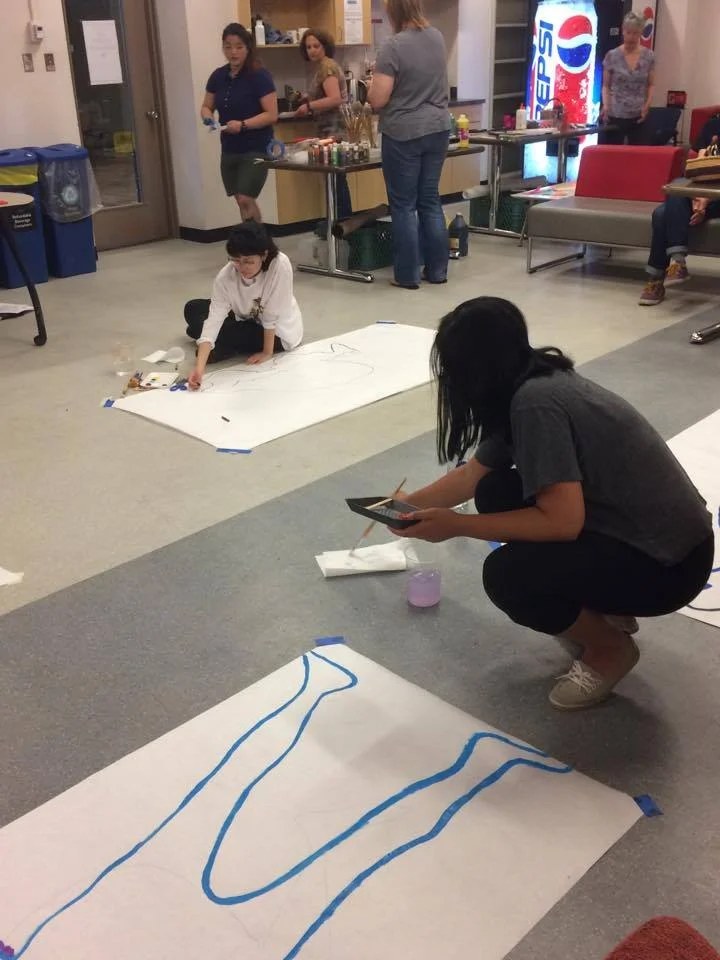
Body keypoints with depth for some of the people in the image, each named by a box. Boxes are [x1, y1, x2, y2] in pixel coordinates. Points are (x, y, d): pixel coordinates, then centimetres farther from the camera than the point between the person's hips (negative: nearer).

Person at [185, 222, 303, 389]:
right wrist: (199, 368, -41)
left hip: (278, 331, -5)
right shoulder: (225, 277, -24)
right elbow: (214, 319, -30)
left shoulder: (280, 265, -36)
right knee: (193, 309, -2)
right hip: (249, 320, 5)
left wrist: (267, 352, -23)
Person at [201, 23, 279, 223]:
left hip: (256, 150, -6)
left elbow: (271, 115, -16)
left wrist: (243, 125, -27)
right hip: (229, 150, 6)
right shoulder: (218, 76, 6)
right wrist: (208, 116, -9)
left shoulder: (259, 76, -12)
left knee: (246, 200, -15)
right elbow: (207, 106, 15)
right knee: (242, 202, 10)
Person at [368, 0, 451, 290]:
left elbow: (377, 100, -16)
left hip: (403, 134, -6)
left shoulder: (393, 47, -15)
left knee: (404, 205, 3)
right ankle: (437, 270, 16)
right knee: (430, 200, 13)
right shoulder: (437, 37, 7)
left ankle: (408, 275, 7)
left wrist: (373, 85, 4)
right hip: (437, 129, 6)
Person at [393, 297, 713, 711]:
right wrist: (411, 502, 22)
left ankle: (611, 648, 5)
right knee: (496, 493, 5)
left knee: (506, 576, -23)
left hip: (668, 560, -9)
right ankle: (601, 607, 17)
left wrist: (457, 526, -21)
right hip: (630, 526, 9)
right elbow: (475, 473, 14)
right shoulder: (528, 387, 3)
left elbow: (562, 521, -28)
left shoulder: (536, 402, -25)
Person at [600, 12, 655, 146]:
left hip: (639, 116, 2)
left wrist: (647, 104, -8)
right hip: (616, 116, -1)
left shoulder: (649, 56, 4)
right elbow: (606, 85, 4)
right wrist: (605, 105, -13)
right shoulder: (612, 56, 0)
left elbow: (651, 85, 9)